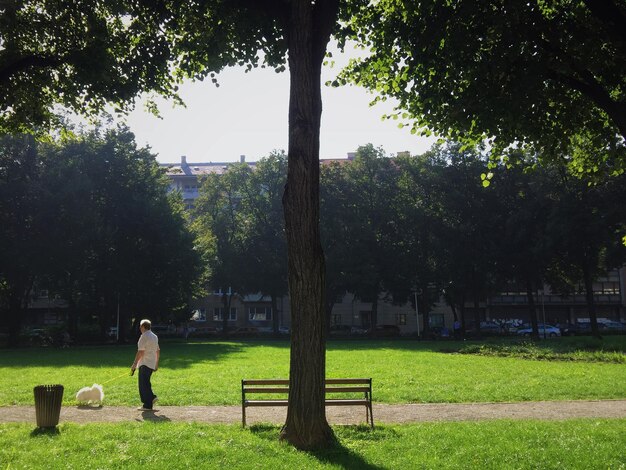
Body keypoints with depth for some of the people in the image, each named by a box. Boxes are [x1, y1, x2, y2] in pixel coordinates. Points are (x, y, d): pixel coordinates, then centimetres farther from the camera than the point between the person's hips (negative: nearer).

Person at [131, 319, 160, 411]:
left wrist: (135, 364, -14)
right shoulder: (155, 336, 15)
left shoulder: (144, 337, -12)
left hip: (145, 364, -9)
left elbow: (140, 352, -18)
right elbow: (158, 351, 19)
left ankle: (147, 405, -3)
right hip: (152, 364, 9)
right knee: (146, 383, 18)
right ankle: (152, 397, 11)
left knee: (144, 384, -3)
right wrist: (156, 364, 24)